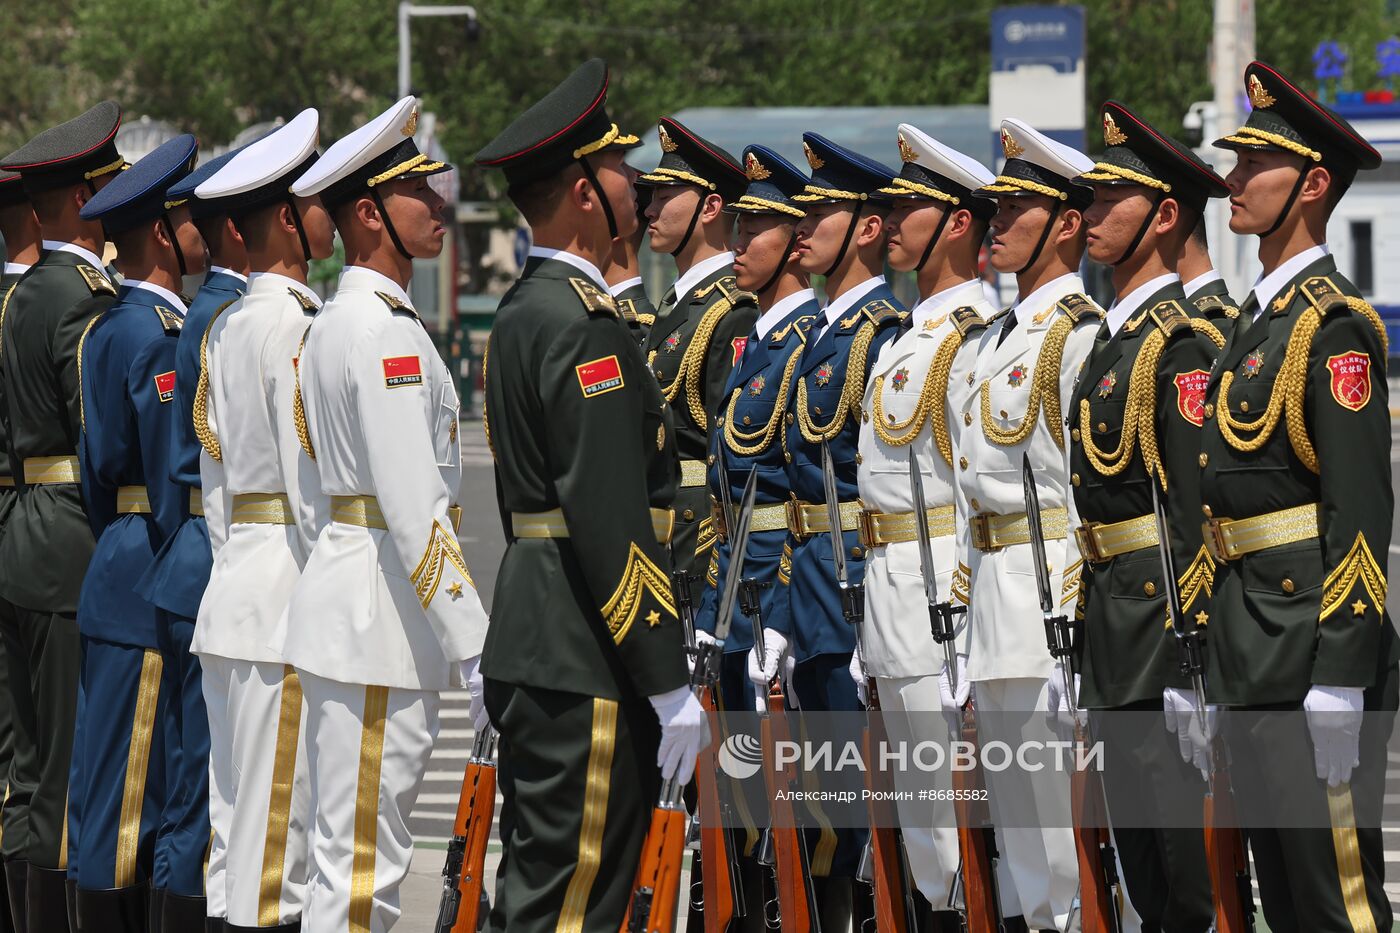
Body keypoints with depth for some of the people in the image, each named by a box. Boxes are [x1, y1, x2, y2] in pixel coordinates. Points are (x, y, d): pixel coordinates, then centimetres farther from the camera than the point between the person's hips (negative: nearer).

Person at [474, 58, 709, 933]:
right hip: (590, 664, -10)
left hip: (537, 653, 10)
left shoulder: (524, 310, 16)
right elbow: (611, 520, -21)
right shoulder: (581, 322, -16)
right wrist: (668, 682, -19)